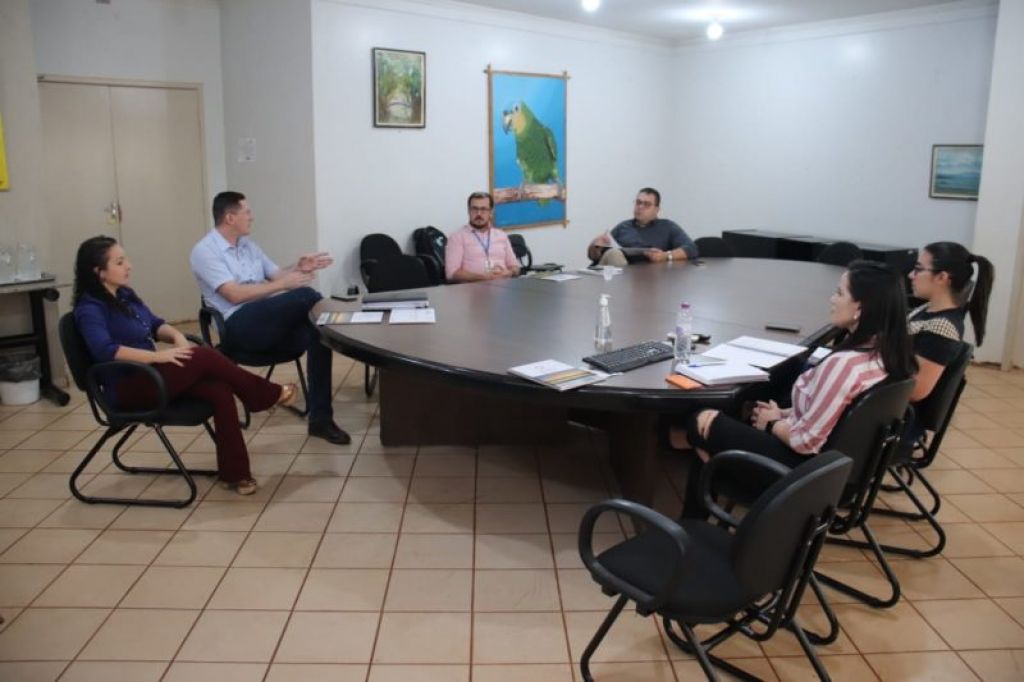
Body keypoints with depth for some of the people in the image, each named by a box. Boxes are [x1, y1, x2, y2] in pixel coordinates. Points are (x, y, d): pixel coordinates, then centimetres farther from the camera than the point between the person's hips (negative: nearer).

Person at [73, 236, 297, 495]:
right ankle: (271, 394, -8)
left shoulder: (124, 295, 11)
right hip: (130, 388, -8)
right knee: (206, 357, -26)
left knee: (220, 390, -20)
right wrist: (159, 356, -32)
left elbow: (154, 324, 19)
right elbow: (105, 350, -30)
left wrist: (176, 335, -3)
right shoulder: (90, 309, -14)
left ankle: (234, 473, -19)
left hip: (150, 373, 8)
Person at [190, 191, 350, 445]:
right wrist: (284, 285, -18)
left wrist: (298, 268, 0)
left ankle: (320, 419, -21)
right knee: (307, 296, -29)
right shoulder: (205, 251, -5)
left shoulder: (249, 245, 19)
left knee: (316, 332, -24)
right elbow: (234, 294, -16)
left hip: (268, 324, 7)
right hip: (239, 328, -7)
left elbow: (274, 275, 22)